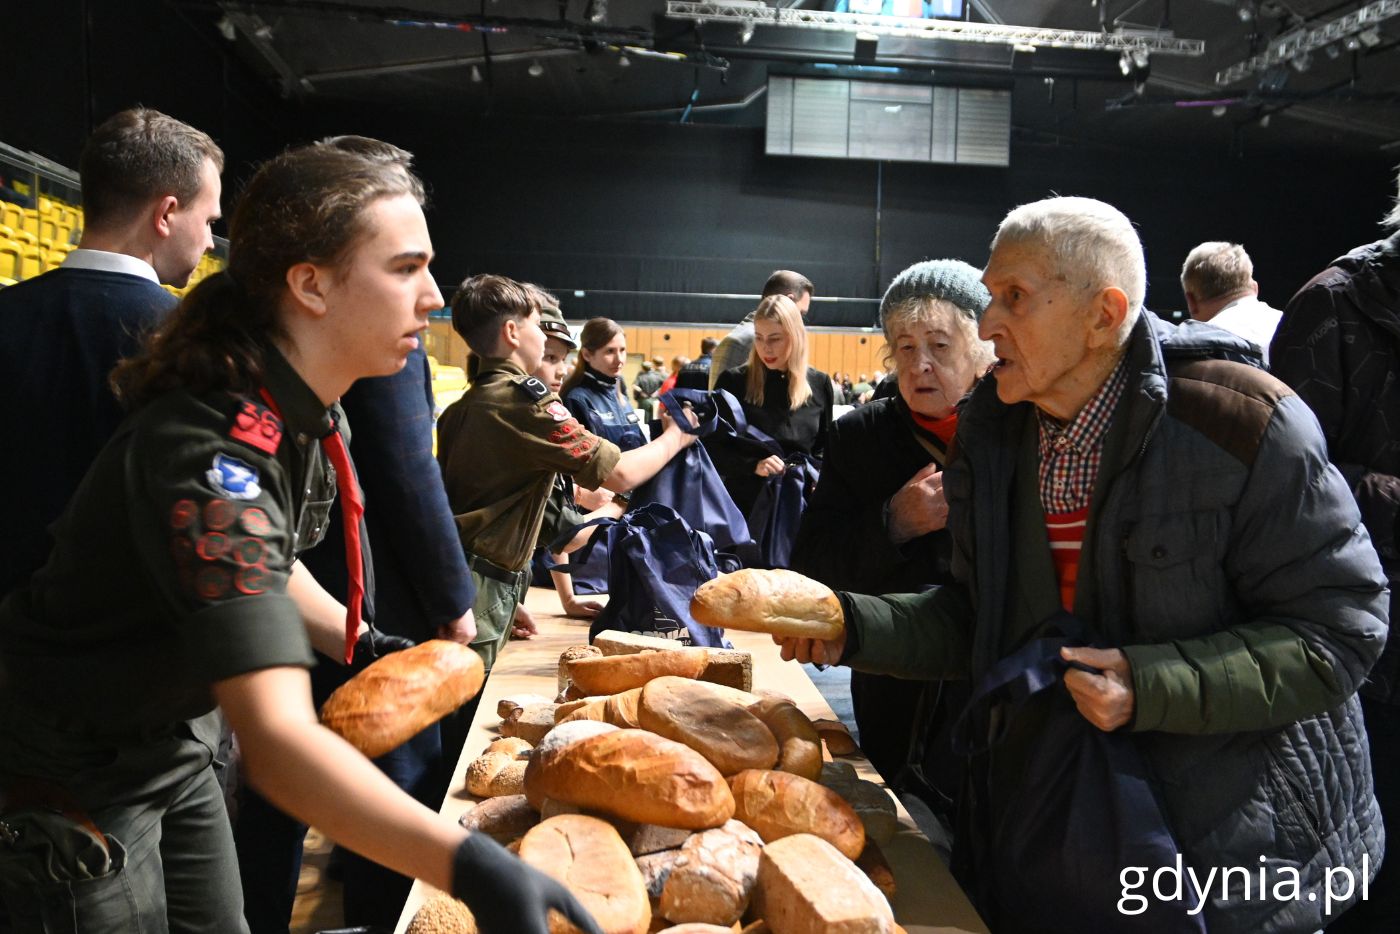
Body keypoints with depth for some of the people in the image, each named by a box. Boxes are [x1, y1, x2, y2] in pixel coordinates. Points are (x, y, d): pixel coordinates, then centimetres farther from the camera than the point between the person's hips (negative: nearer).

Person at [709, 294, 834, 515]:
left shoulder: (819, 384, 4)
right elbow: (712, 447, -4)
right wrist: (754, 465, -19)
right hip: (745, 502, -2)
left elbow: (824, 446, 14)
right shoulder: (733, 382, -3)